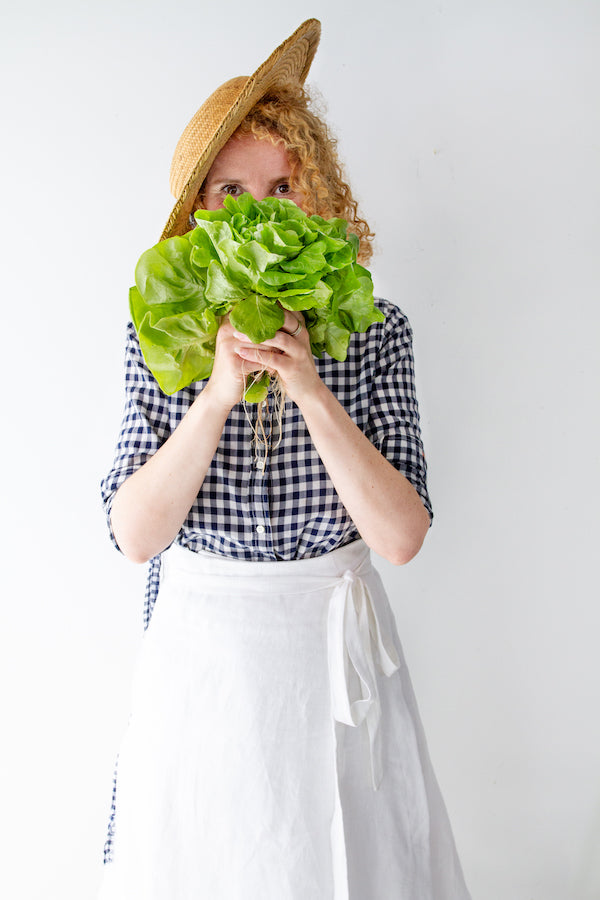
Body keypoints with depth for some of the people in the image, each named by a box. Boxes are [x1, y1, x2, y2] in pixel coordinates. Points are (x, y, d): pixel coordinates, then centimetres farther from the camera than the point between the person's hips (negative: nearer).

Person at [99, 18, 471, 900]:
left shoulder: (375, 332, -9)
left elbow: (402, 535, -17)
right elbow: (135, 533, -15)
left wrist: (308, 387, -27)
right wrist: (218, 394, -27)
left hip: (334, 648, 0)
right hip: (203, 651, 1)